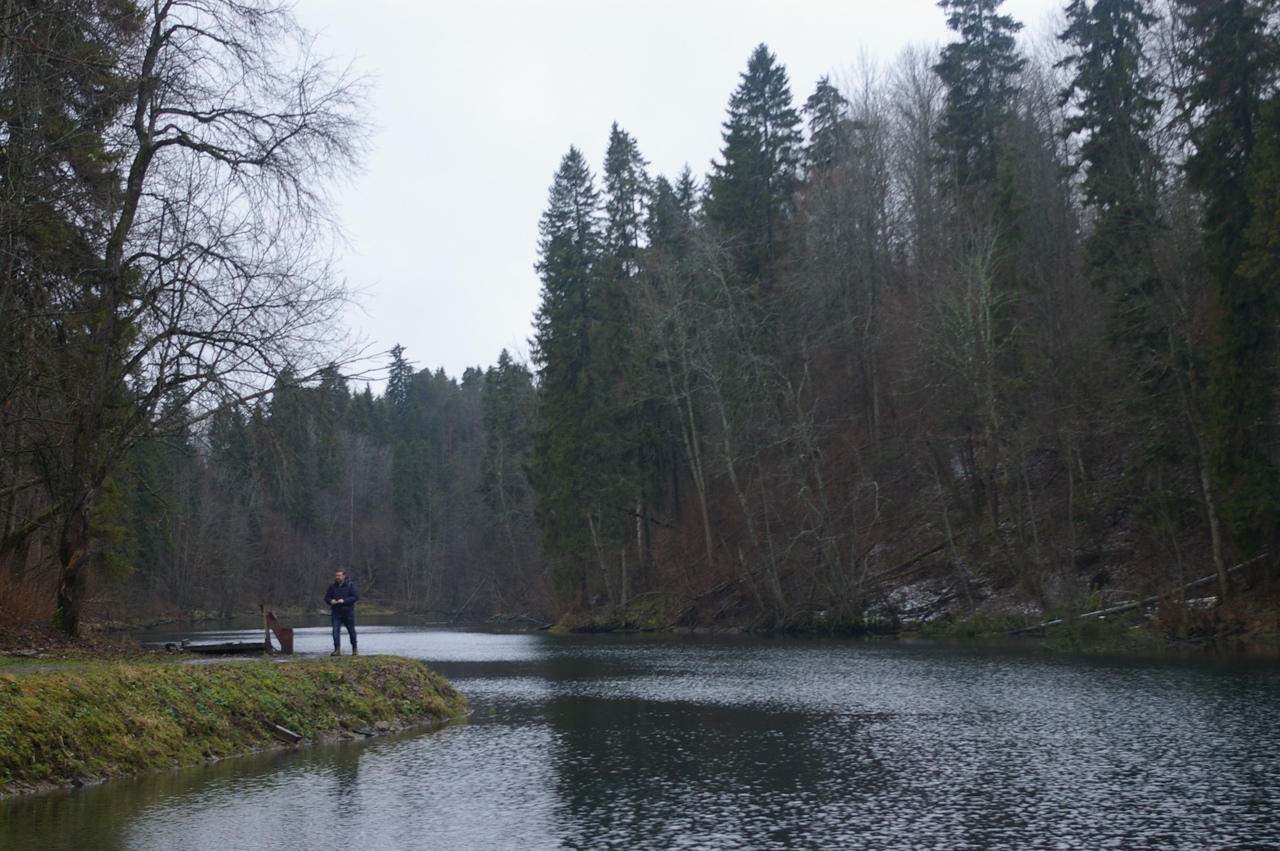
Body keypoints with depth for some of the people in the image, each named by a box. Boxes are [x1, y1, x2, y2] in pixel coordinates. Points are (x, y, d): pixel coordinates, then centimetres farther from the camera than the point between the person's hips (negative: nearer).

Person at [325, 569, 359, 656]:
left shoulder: (351, 585, -4)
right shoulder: (332, 586, 8)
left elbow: (356, 596, -11)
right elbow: (327, 597, 14)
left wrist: (344, 600, -21)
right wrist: (331, 601, -10)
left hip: (348, 613, -3)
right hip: (336, 613, 3)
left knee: (351, 631, 7)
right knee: (335, 630, -10)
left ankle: (354, 650, 19)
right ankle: (337, 650, -10)